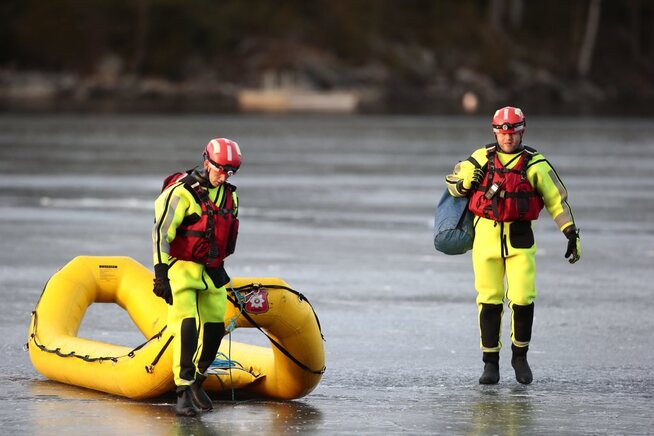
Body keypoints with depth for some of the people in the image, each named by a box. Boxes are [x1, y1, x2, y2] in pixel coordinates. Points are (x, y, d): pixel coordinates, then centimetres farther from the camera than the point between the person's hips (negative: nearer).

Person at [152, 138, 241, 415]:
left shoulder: (229, 196, 8)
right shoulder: (181, 192, -15)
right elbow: (161, 233, -16)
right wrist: (161, 275, -20)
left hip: (211, 270, 7)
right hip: (181, 267, -7)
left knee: (215, 327, 6)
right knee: (187, 327, -16)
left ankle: (197, 382, 24)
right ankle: (184, 392, -16)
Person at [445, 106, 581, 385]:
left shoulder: (535, 164, 0)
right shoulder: (481, 159, 6)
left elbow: (557, 199, 2)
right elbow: (453, 185, 14)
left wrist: (572, 234, -4)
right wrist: (465, 181, -10)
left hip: (519, 238, -1)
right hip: (486, 236, 1)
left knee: (523, 300, -8)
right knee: (489, 301, 2)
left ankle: (520, 357, 13)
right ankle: (490, 363, 11)